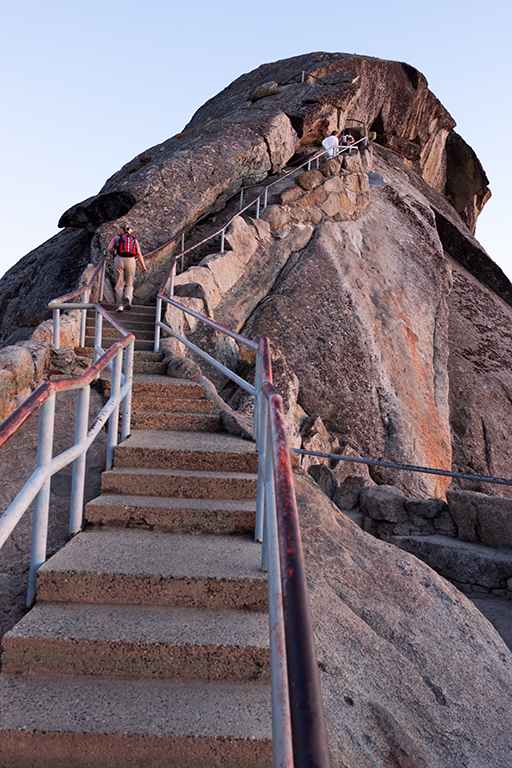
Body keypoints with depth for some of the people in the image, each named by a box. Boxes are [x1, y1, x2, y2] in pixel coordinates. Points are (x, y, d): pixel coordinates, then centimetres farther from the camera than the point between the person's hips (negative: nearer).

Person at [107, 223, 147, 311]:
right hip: (131, 261, 1)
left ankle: (120, 305, 0)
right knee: (129, 284, 11)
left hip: (119, 261, -1)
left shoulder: (116, 238, 12)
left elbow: (109, 249, 0)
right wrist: (143, 267, 6)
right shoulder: (134, 240, 17)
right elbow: (139, 254, 7)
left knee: (119, 285, 6)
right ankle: (128, 297, -19)